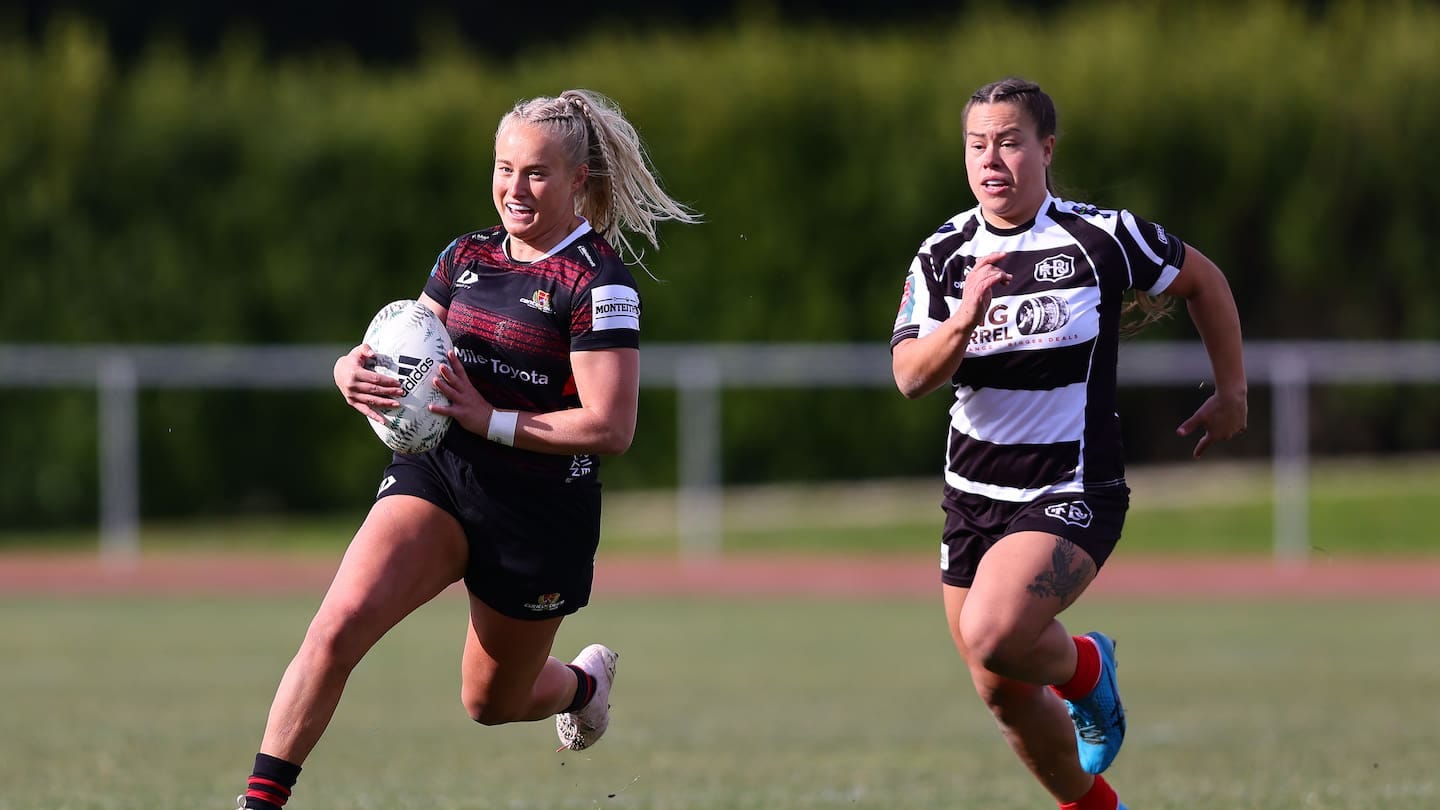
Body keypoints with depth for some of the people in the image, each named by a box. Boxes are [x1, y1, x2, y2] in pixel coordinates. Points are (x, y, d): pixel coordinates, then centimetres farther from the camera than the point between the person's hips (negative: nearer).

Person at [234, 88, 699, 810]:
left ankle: (584, 681, 52)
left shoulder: (598, 284, -13)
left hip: (543, 508, -4)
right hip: (437, 473, 4)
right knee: (340, 622, -23)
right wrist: (356, 371, -8)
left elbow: (611, 426, -18)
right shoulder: (465, 257, 6)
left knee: (491, 702, 15)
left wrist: (490, 420, -22)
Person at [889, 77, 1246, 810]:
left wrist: (1232, 393, 11)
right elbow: (911, 377, -13)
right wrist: (965, 320, -31)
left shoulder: (1102, 237, -10)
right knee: (1003, 695, 10)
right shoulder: (942, 255, -1)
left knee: (991, 636, -29)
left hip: (1072, 495, -5)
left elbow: (1202, 280, 7)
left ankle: (1084, 668, 4)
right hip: (974, 495, 5)